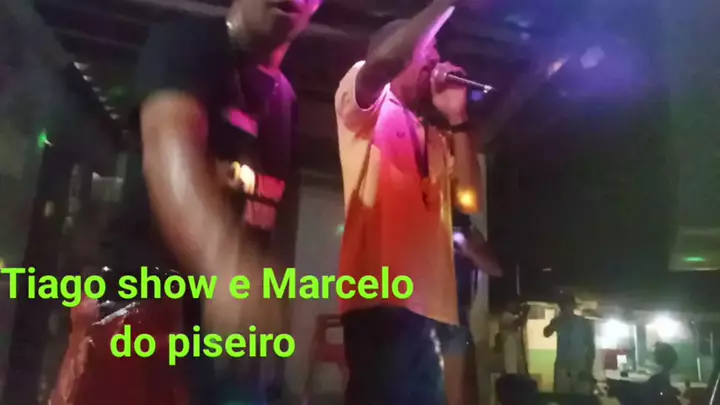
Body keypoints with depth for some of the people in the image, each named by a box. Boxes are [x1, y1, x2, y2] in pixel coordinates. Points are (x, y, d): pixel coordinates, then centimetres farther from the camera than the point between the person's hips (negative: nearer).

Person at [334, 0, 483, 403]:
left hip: (429, 304, 7)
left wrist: (457, 119, 8)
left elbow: (470, 199, 12)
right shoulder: (369, 106, 8)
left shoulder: (435, 136, 26)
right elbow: (385, 59, -16)